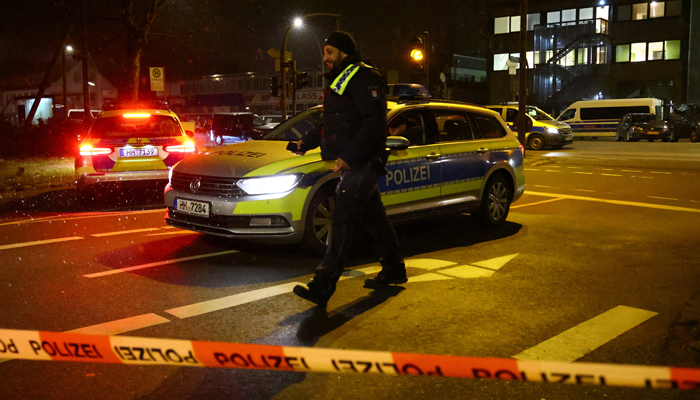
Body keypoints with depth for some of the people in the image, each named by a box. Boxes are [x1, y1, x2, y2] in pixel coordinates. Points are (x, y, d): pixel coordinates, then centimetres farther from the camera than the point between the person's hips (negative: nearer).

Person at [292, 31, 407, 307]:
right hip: (354, 164, 11)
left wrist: (349, 156, -28)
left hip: (361, 164, -11)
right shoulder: (341, 81, 21)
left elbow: (374, 122, -22)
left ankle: (322, 287, -15)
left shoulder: (364, 78, -12)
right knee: (373, 217, 16)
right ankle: (394, 270, 28)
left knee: (342, 223, -13)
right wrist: (309, 141, 17)